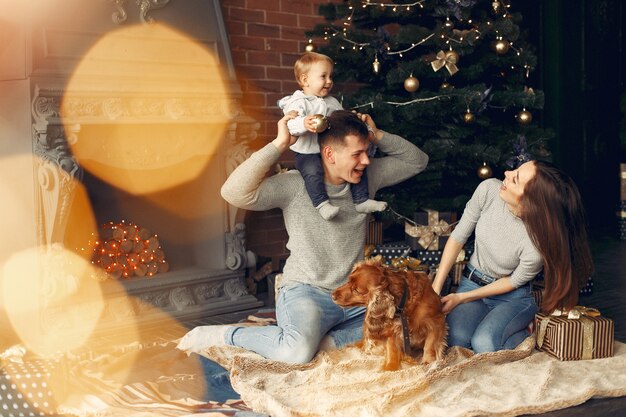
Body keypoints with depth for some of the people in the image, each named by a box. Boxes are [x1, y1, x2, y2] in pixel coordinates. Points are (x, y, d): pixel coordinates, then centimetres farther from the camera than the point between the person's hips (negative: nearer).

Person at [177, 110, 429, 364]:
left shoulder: (368, 177, 6)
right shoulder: (295, 185, -11)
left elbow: (417, 161, 13)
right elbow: (234, 193, -24)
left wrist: (378, 136, -3)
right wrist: (280, 144, -25)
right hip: (306, 292, -6)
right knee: (298, 351, -34)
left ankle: (330, 338, -11)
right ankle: (225, 335, -8)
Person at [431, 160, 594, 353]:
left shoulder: (537, 243, -31)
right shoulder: (488, 189, -21)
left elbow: (514, 281, -12)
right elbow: (458, 237, -8)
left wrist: (461, 298, -11)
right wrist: (435, 287, -8)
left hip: (513, 297, -3)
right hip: (471, 282, 3)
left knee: (484, 345, -29)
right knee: (455, 339, -24)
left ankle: (529, 331, 3)